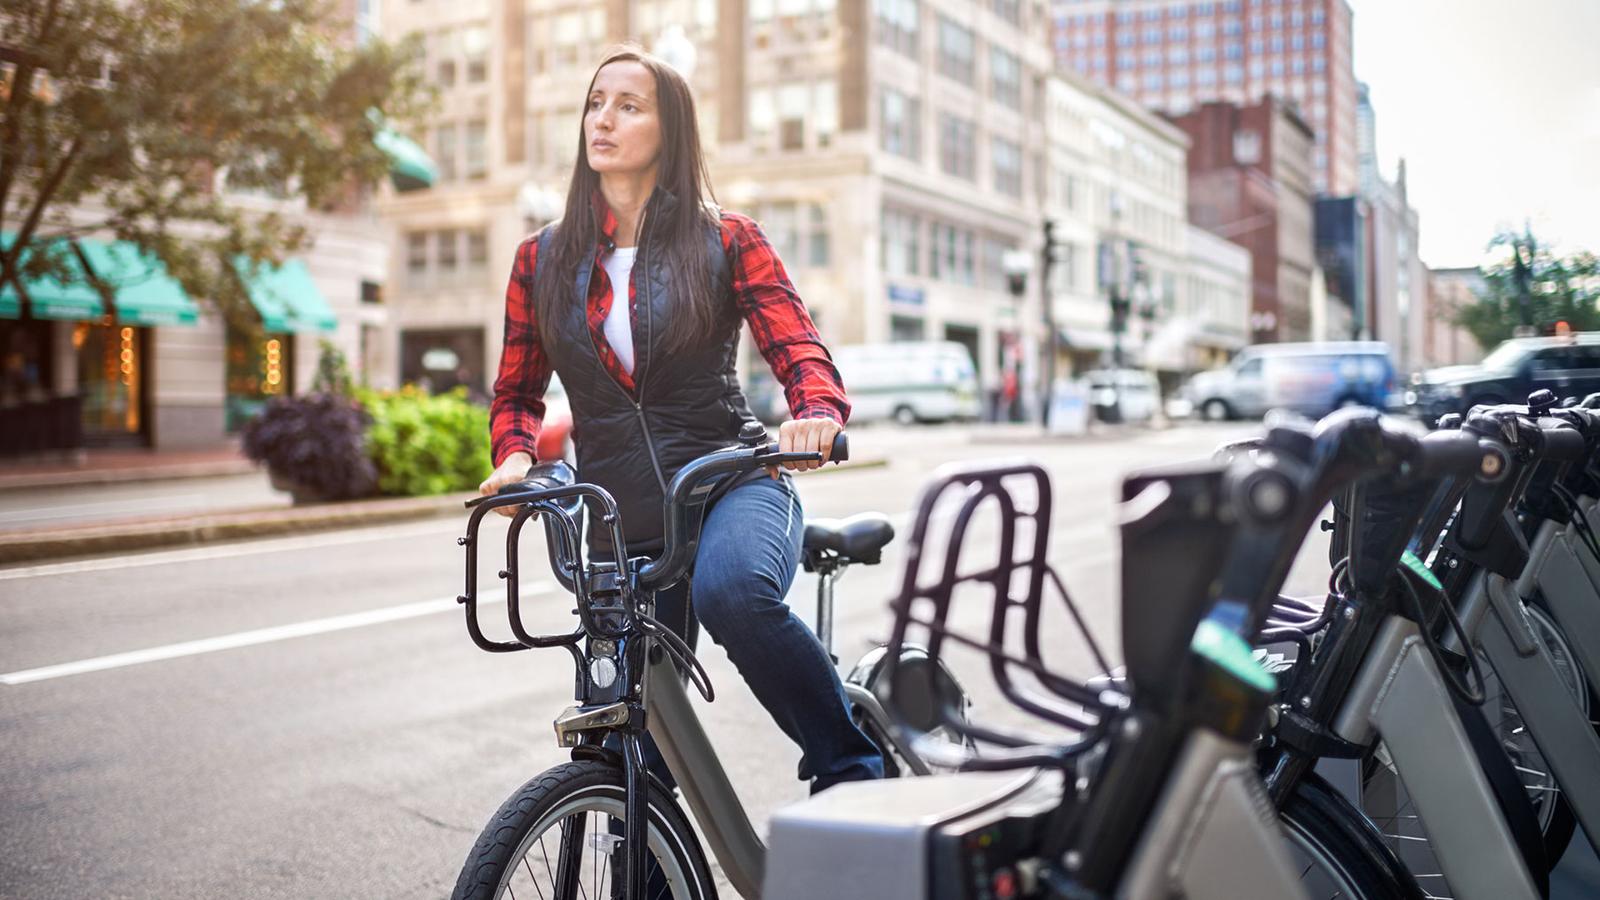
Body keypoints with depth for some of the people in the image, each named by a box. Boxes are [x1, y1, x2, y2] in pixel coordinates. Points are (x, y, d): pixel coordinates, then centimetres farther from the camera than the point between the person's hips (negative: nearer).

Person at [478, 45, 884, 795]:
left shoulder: (726, 243, 1)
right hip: (619, 525, 3)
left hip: (731, 486, -3)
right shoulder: (543, 260, 8)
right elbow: (516, 392, 15)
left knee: (732, 589, -38)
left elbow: (799, 348, -5)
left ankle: (851, 767, -20)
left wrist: (816, 414, -27)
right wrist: (515, 456, -7)